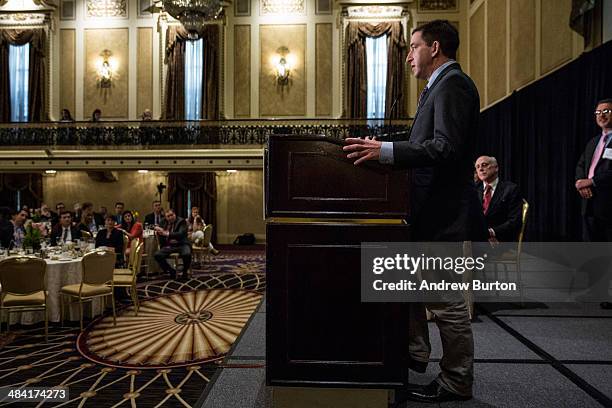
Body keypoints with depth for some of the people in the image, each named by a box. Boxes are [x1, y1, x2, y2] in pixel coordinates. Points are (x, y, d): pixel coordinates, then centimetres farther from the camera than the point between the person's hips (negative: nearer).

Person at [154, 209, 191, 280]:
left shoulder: (181, 221, -2)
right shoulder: (164, 222, 13)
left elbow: (181, 234, -19)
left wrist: (167, 234, -28)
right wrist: (158, 230, -2)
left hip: (181, 245, -5)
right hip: (169, 246, 5)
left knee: (187, 254, -35)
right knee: (157, 255, -19)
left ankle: (184, 271, -4)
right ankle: (172, 271, -1)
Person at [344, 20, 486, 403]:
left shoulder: (452, 84, -12)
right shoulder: (441, 85, 19)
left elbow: (446, 149, -25)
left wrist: (386, 151, -28)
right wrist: (385, 150, 14)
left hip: (443, 211, -11)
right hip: (429, 209, 11)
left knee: (446, 300, 1)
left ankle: (456, 383, 18)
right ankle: (415, 353, 35)